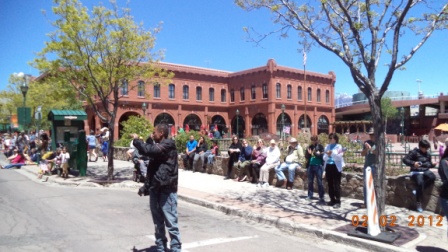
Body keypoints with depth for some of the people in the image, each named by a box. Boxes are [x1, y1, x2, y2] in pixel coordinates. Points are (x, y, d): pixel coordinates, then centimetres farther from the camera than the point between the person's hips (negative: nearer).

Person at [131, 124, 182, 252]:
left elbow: (151, 150, -24)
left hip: (166, 188, -9)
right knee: (158, 221, 15)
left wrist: (137, 140, -11)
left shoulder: (168, 144, -11)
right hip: (155, 187, 9)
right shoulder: (158, 145, 18)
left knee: (170, 221, -4)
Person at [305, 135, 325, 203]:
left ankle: (321, 197, 1)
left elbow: (322, 155, -9)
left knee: (319, 181, -3)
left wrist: (315, 153, -20)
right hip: (310, 165, 4)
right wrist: (308, 153, -11)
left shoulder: (320, 146, -1)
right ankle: (310, 195, 20)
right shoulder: (309, 146, 11)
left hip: (318, 166, -4)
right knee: (310, 181, 10)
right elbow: (306, 156, 9)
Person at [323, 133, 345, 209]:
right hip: (328, 166, 5)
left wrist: (332, 153, -22)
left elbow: (339, 157, -10)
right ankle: (332, 200, 19)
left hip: (336, 167, -5)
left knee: (336, 185, -7)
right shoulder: (327, 146, 12)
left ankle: (338, 202, -5)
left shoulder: (339, 146, -1)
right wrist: (327, 155, -12)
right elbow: (324, 158, 9)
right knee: (330, 184, 9)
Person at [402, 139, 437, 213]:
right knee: (420, 183, -31)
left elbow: (428, 164, 25)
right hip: (416, 172, -5)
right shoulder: (414, 152, -5)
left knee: (432, 177, -28)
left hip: (425, 171, 6)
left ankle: (417, 191, -14)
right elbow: (405, 159, -11)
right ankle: (418, 203, -17)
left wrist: (432, 164, 1)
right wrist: (413, 163, -26)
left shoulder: (428, 154, 14)